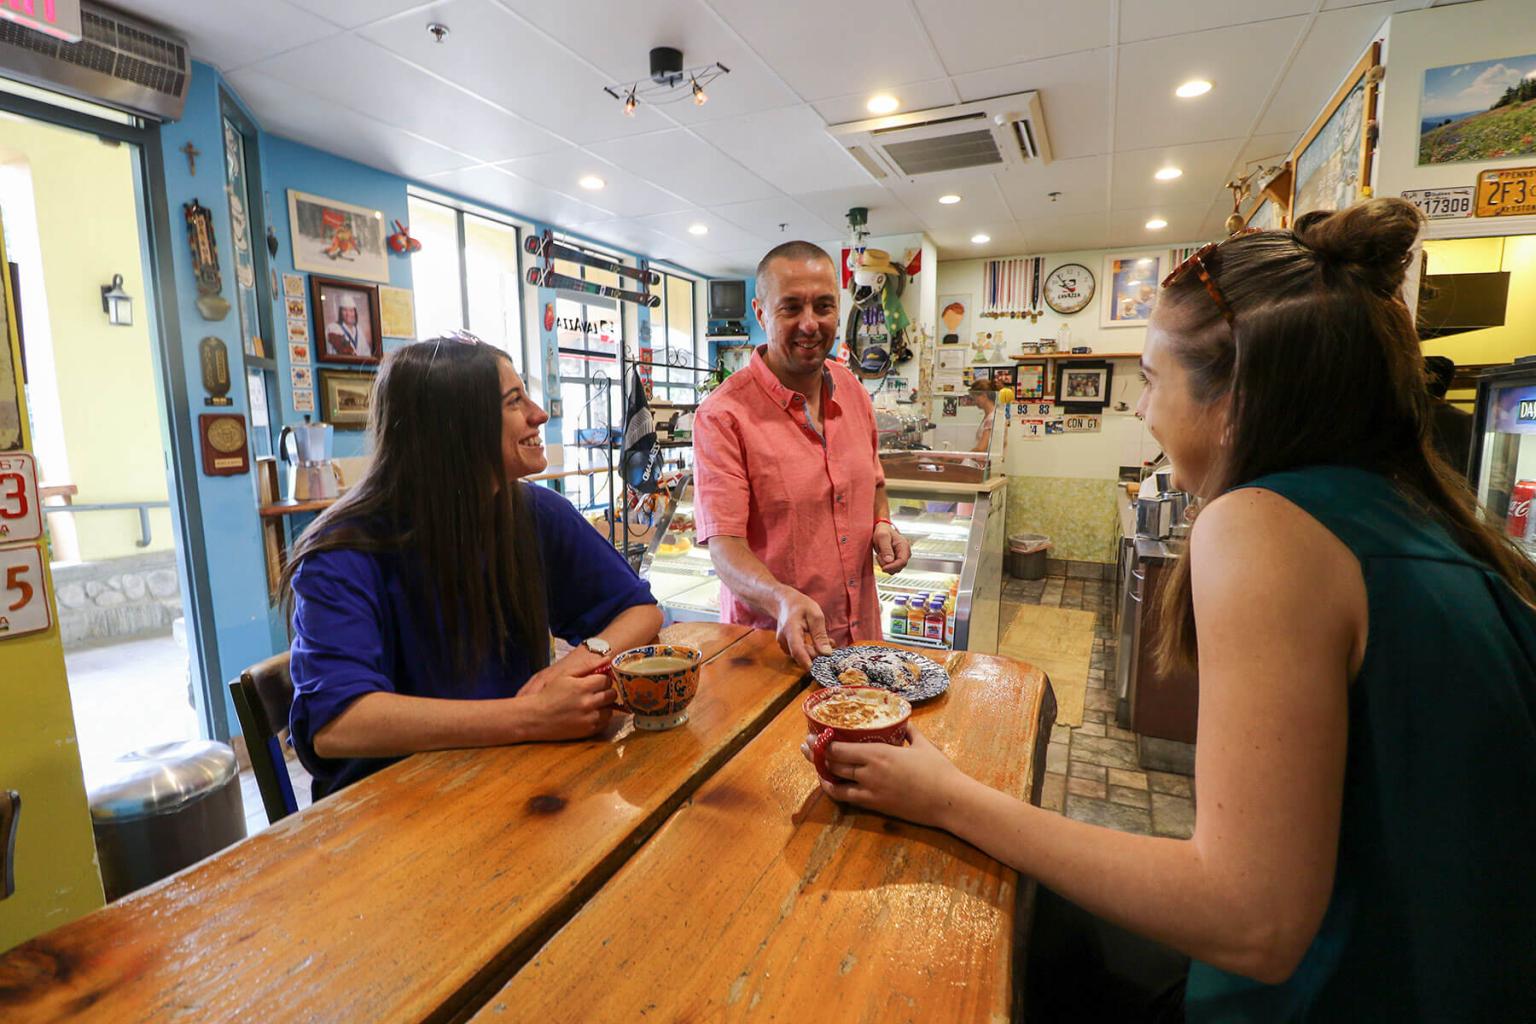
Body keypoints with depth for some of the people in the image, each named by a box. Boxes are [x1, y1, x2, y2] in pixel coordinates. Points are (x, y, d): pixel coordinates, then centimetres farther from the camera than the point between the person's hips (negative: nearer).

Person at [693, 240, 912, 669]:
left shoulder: (851, 389, 3)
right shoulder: (721, 416, -17)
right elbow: (724, 544, -21)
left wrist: (882, 525, -1)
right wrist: (782, 600, -38)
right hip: (771, 640, -6)